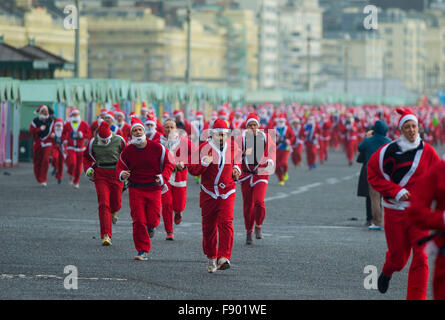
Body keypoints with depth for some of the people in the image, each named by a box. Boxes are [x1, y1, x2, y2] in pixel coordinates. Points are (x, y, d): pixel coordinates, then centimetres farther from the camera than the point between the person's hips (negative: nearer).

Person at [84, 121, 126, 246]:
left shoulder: (119, 141, -5)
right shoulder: (93, 143, -2)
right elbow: (87, 157, 14)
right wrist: (88, 169, -3)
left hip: (116, 175, 0)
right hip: (100, 176, 0)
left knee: (116, 203, 8)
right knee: (104, 204, -11)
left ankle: (113, 211, 51)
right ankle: (106, 236, -13)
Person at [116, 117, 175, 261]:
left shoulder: (157, 148, -3)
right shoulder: (127, 151, 1)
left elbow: (169, 163, 6)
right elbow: (119, 168, 10)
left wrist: (163, 177, -9)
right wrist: (122, 174, -14)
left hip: (154, 188, 0)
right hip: (135, 189, 0)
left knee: (153, 219, -3)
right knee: (138, 220, -8)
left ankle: (150, 227, 37)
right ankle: (143, 251, 1)